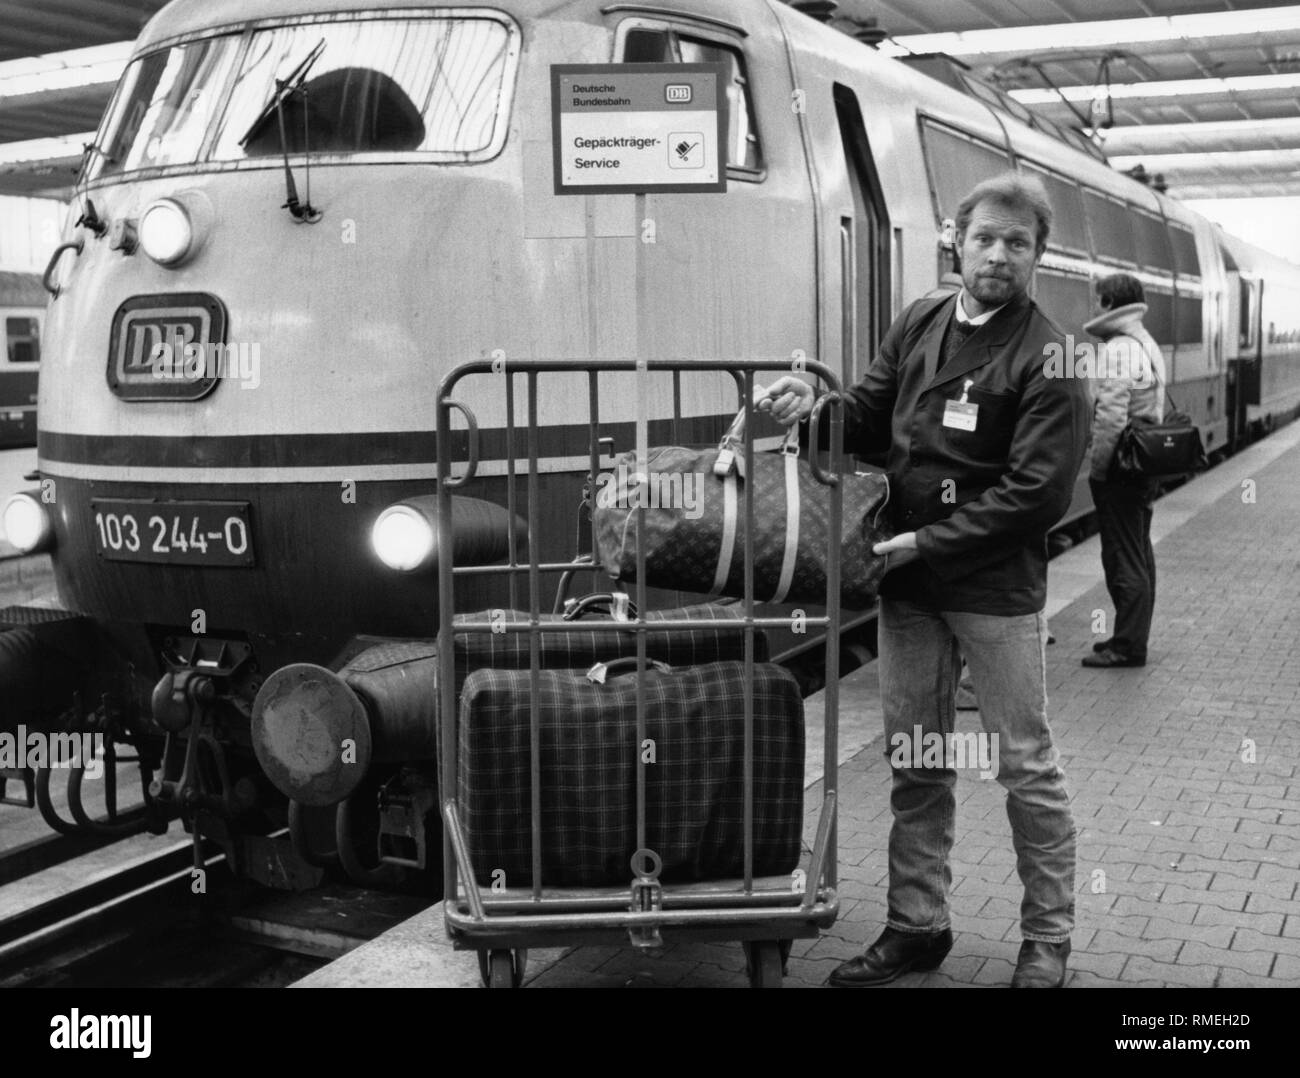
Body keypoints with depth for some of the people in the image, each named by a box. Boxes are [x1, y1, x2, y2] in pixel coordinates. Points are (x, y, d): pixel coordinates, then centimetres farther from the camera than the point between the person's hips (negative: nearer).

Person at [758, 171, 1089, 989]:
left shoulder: (1048, 359, -10)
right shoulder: (918, 325, 8)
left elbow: (1036, 493, -16)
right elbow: (870, 421, 14)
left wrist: (924, 541, -17)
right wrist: (815, 407, -9)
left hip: (997, 589, -5)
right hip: (908, 582, 6)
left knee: (1026, 766, 5)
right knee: (914, 763, 13)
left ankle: (1049, 940, 21)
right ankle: (918, 925, 28)